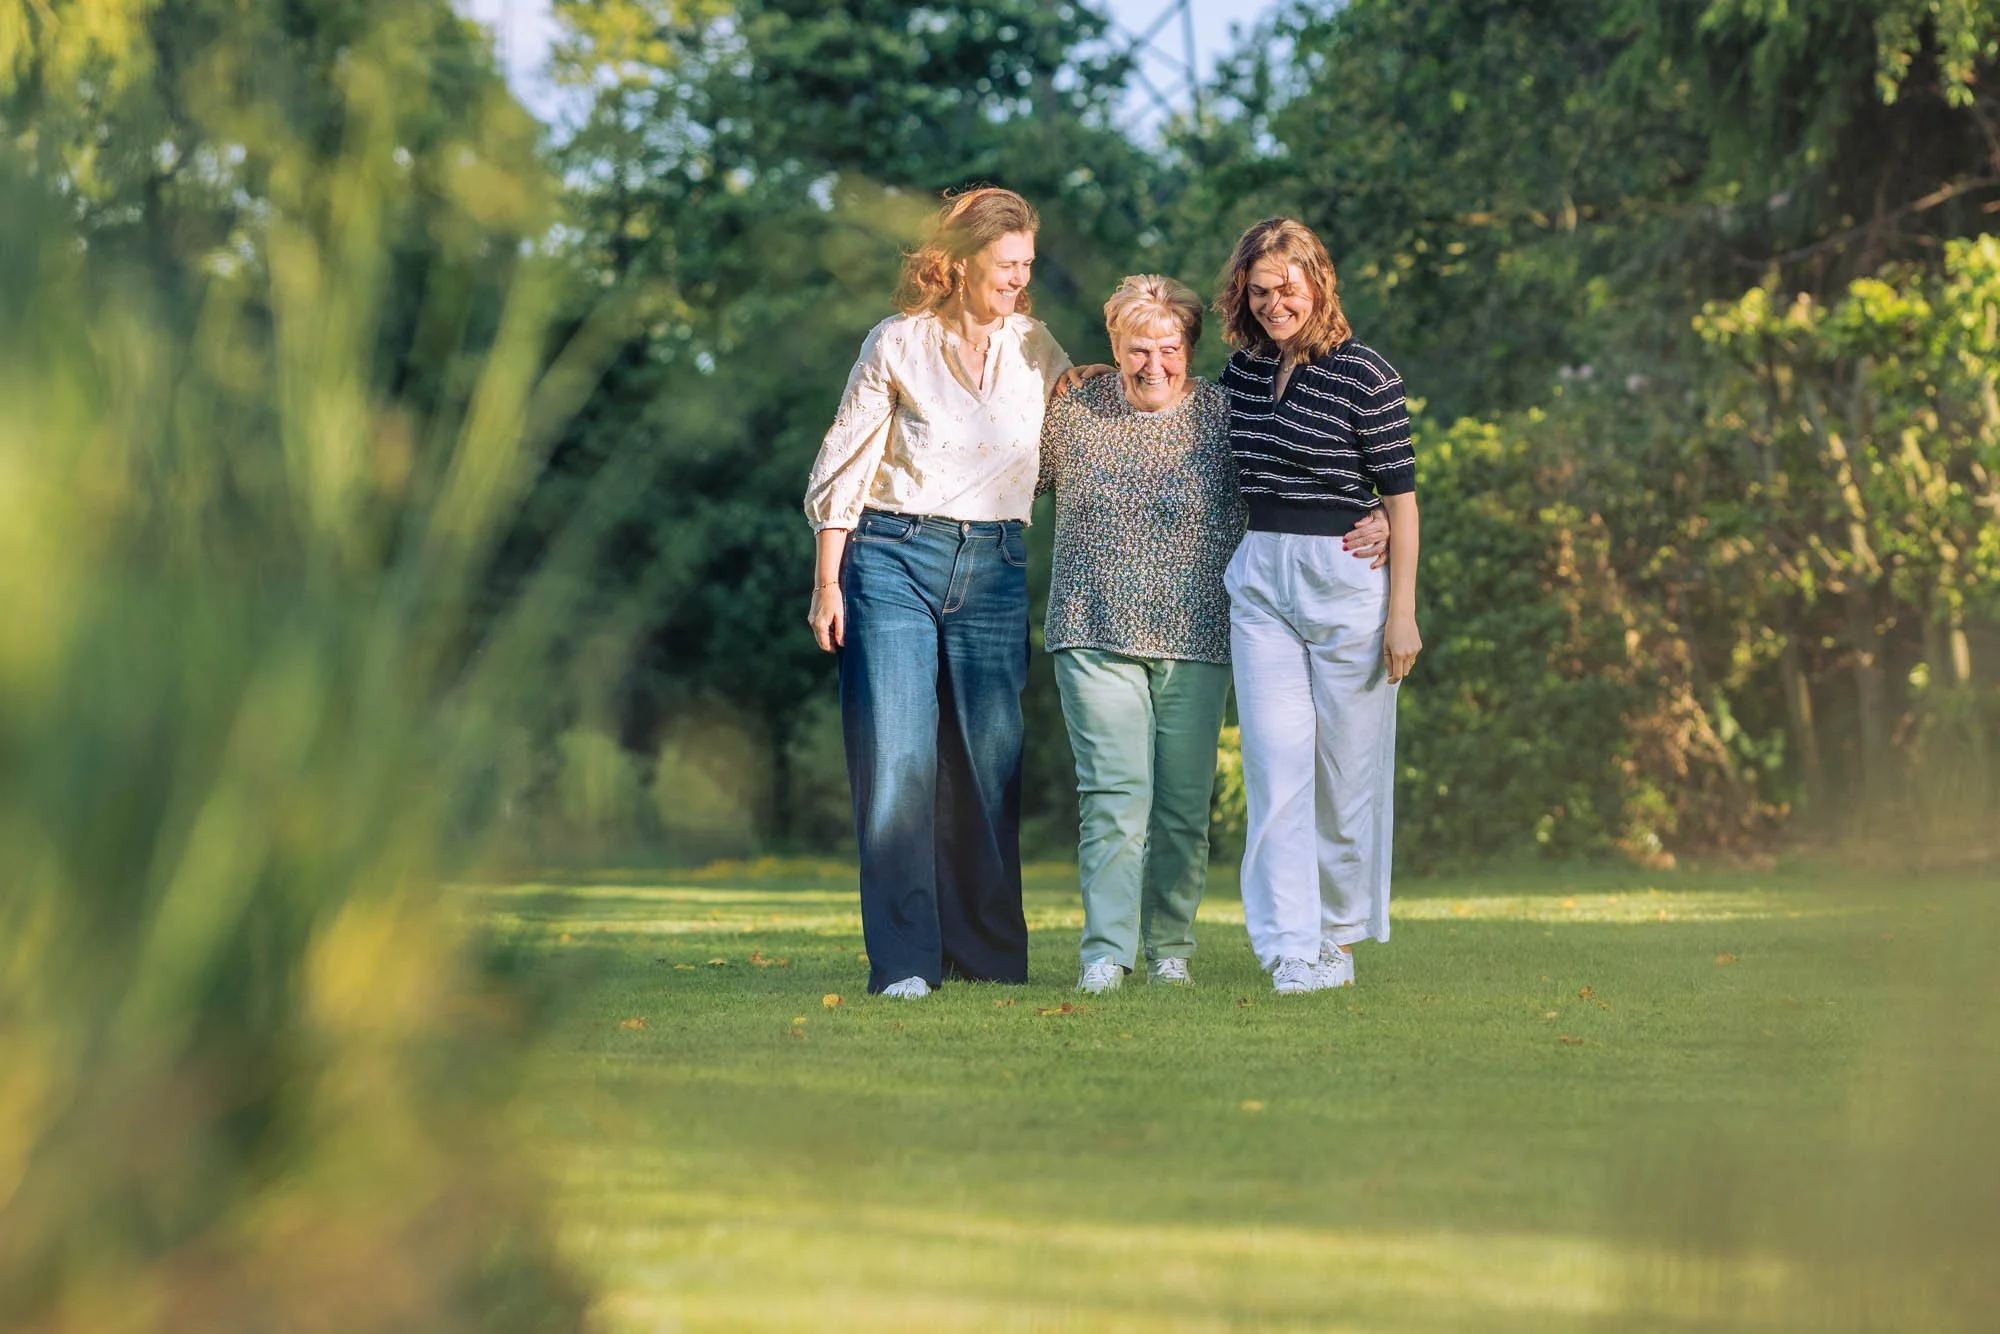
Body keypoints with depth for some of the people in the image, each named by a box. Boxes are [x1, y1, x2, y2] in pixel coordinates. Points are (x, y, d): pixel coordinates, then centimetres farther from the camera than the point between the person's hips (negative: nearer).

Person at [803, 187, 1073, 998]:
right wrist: (827, 583, -2)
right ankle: (904, 959, -6)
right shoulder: (897, 344, -2)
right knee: (898, 757, -8)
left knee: (989, 763, 3)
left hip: (995, 567, 3)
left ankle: (988, 953, 11)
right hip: (894, 558, -3)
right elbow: (845, 470, 1)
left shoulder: (1035, 349, 9)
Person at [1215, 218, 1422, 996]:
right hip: (1259, 576, 4)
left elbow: (1400, 496, -8)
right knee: (1276, 763, -4)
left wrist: (1402, 611, -10)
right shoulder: (1243, 369, 9)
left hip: (1345, 577, -4)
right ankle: (1290, 947, -6)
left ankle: (1338, 934, 20)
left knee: (1347, 765, 4)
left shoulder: (1364, 375, -8)